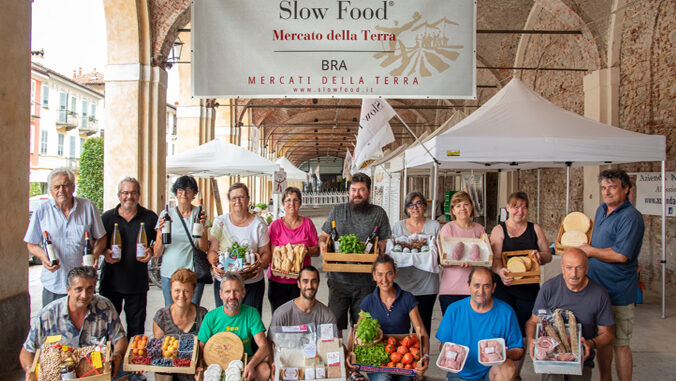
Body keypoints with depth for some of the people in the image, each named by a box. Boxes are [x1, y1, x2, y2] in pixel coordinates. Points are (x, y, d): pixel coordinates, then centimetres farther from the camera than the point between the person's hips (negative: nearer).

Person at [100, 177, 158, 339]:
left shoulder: (150, 217, 3)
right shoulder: (107, 217, 5)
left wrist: (151, 251, -11)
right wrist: (104, 252, -7)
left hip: (138, 282, -1)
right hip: (111, 279, 1)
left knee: (136, 327, 8)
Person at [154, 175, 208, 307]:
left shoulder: (199, 213, 3)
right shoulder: (166, 214, 2)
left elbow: (203, 248, -2)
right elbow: (157, 254, 1)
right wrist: (161, 233, -16)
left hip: (194, 273, 0)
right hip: (169, 273, 0)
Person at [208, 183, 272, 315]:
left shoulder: (259, 224, 3)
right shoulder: (220, 222, 5)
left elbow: (266, 253, 4)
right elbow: (212, 250, 4)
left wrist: (260, 265, -16)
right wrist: (214, 263, -16)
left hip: (253, 283, 0)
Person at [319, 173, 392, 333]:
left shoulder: (379, 213, 5)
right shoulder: (337, 211, 9)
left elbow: (386, 241, 7)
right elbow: (324, 235, 13)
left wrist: (381, 246, -15)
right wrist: (322, 243, -8)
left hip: (365, 281, 0)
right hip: (338, 279, 1)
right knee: (335, 322, 2)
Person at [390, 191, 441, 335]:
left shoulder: (434, 226, 6)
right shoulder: (398, 226, 9)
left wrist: (434, 257, -12)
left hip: (427, 284, 0)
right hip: (403, 284, 1)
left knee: (423, 324, 6)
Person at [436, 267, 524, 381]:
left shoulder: (506, 312, -4)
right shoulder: (454, 310, -1)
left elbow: (518, 350, 2)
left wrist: (506, 354, -20)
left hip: (492, 371, 0)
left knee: (508, 368, -30)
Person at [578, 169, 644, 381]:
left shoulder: (631, 217, -16)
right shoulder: (601, 210, 11)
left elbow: (621, 255, -23)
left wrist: (590, 251, -11)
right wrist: (580, 245, 10)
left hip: (618, 293, -8)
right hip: (597, 286, 8)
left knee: (620, 344, 2)